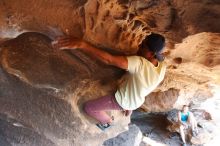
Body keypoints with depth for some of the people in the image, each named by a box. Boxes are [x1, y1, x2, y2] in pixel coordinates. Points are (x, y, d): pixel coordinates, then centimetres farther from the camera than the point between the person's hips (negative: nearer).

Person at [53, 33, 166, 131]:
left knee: (88, 107, 9)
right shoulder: (162, 66, -19)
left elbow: (109, 59, -51)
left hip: (122, 101, -7)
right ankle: (129, 109, 66)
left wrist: (81, 44, -56)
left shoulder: (139, 64, -41)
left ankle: (107, 121, 32)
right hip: (138, 102, 7)